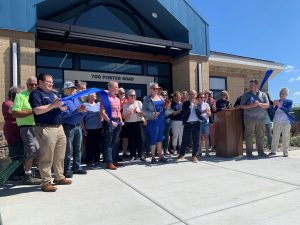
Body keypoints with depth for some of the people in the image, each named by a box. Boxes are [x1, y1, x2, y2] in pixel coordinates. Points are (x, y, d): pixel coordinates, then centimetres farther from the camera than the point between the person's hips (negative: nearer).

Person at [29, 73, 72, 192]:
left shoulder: (53, 94, 21)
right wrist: (53, 105, -18)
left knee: (60, 156, 14)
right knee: (47, 157, -2)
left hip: (59, 128, 8)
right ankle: (46, 182, 7)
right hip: (46, 129, -8)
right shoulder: (35, 94, -3)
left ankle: (59, 177, 26)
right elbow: (37, 110, -18)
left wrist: (61, 104, 1)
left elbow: (62, 109, 23)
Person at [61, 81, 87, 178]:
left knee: (78, 149, 12)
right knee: (68, 150, 0)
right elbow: (64, 114, -19)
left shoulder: (77, 100, 17)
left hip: (78, 126, 7)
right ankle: (67, 170, 10)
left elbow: (81, 113, 14)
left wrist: (83, 110, -8)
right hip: (68, 127, -7)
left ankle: (77, 167, 23)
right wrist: (77, 110, -22)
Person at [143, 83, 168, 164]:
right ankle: (153, 157, 12)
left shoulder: (160, 97, 14)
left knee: (160, 139, 11)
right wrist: (153, 114, -22)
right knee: (153, 139, 0)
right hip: (152, 121, -5)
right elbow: (144, 110, -10)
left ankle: (160, 156, 19)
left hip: (161, 120, 6)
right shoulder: (147, 99, -3)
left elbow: (163, 107, 22)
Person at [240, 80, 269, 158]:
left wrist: (259, 104, -15)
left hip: (261, 119, 2)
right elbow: (242, 106, 0)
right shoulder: (246, 95, 7)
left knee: (260, 135, 7)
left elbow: (267, 105, 3)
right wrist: (251, 105, -14)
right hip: (249, 119, -2)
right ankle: (249, 152, 4)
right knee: (249, 136, -2)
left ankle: (260, 151, 18)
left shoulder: (263, 95, 10)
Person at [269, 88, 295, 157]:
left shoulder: (289, 102, 3)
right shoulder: (276, 101, 12)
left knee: (285, 138, 2)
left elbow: (287, 110, -11)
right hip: (277, 122, 3)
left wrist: (280, 106, -22)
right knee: (275, 137, 3)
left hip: (286, 122, -2)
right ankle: (273, 151, 10)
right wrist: (274, 105, -9)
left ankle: (285, 152, 10)